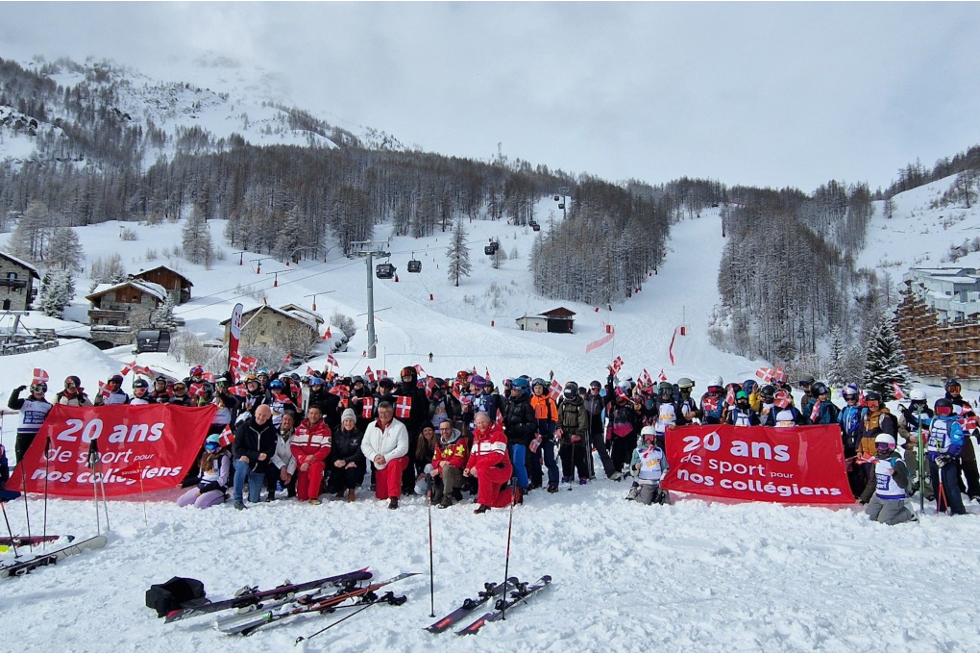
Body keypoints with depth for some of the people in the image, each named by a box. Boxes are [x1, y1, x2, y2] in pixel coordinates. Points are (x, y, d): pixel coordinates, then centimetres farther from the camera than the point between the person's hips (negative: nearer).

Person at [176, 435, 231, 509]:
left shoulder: (223, 458, -10)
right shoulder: (205, 456, 13)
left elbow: (222, 480, -15)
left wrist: (203, 490, -18)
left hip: (216, 488, -7)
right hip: (201, 486, 8)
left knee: (199, 504, -31)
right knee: (180, 502, -6)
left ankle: (221, 498, -6)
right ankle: (204, 496, 9)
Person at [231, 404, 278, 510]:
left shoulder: (271, 430, -3)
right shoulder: (244, 427, -8)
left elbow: (271, 450, -7)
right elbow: (238, 448, -11)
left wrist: (256, 456, -24)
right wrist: (256, 455, -25)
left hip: (259, 468, 2)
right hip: (243, 461, -2)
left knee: (254, 500, 3)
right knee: (242, 465, -39)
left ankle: (251, 485, 38)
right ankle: (238, 500, -26)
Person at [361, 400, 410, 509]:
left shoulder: (399, 426, -11)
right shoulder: (371, 426, 3)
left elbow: (403, 448, -18)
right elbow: (365, 445, 2)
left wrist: (386, 458, -26)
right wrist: (374, 456, -16)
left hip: (397, 460, -5)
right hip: (380, 465, 5)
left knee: (393, 464, -40)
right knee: (381, 496, 5)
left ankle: (394, 498, -37)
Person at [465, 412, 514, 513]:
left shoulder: (497, 434, -14)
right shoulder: (477, 436, 11)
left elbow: (497, 456, -25)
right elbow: (473, 455, 11)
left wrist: (477, 466, -29)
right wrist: (468, 467, -10)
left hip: (501, 470, -8)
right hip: (489, 472, 8)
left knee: (482, 471, -38)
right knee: (494, 503, 13)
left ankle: (484, 504, -29)